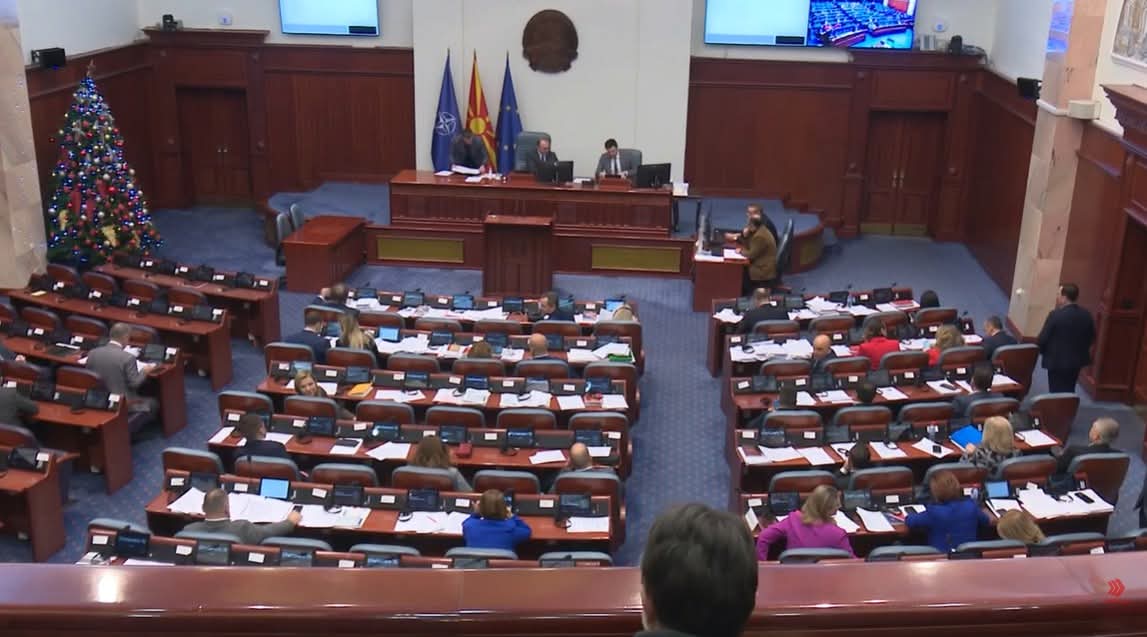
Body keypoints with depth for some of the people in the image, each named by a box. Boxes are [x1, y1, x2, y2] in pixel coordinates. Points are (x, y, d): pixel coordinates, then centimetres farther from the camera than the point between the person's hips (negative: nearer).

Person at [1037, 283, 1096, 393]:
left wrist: (1043, 351, 5)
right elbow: (1091, 337, 9)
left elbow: (1043, 338, -14)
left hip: (1057, 361, -6)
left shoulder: (1056, 315, -20)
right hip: (1077, 360, 6)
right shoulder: (1086, 315, -1)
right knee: (1069, 392, 18)